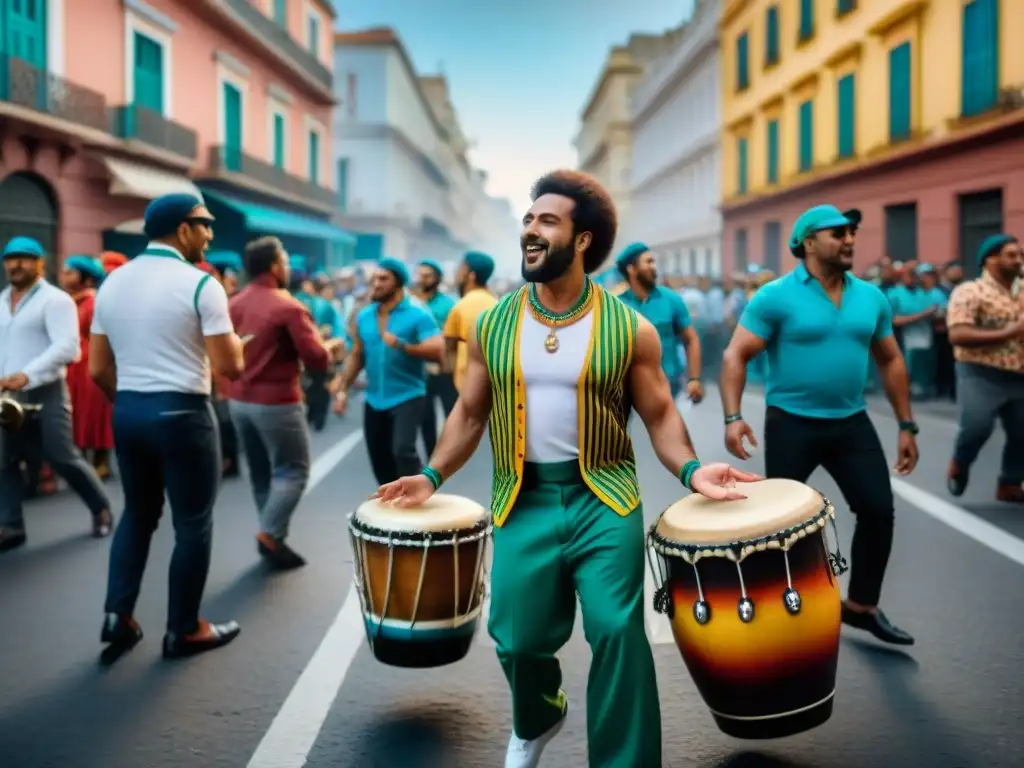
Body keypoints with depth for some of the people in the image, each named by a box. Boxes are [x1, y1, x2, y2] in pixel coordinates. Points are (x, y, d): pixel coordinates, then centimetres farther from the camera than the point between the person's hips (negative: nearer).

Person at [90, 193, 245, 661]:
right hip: (182, 413, -6)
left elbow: (98, 369, 9)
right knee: (193, 522, 7)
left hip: (126, 411, 7)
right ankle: (184, 630, 17)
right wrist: (230, 332, 4)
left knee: (137, 513, 21)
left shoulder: (112, 282, 7)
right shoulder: (200, 284, -12)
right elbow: (229, 366, -15)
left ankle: (118, 616, 16)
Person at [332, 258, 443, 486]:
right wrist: (342, 389, 6)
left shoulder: (419, 316, -9)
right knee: (379, 459, 13)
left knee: (403, 450, -23)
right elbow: (356, 356, 13)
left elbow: (437, 352, -19)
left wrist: (401, 345, -27)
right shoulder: (363, 317, 6)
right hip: (374, 400, 6)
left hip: (408, 396, -6)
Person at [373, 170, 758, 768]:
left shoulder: (630, 330, -4)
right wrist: (434, 475, 0)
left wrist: (690, 470, -15)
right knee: (518, 639, 9)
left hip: (604, 499, -2)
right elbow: (471, 412, 10)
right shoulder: (493, 325, 2)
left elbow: (659, 413, 3)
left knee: (617, 632, -8)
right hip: (523, 501, 2)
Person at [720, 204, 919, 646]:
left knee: (879, 510, 4)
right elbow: (736, 356, -13)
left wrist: (906, 425, 11)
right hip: (791, 424, -5)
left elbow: (890, 361, 13)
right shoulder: (776, 297, -11)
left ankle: (862, 606, 23)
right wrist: (733, 417, -25)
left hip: (852, 424, 5)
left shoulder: (871, 297, 5)